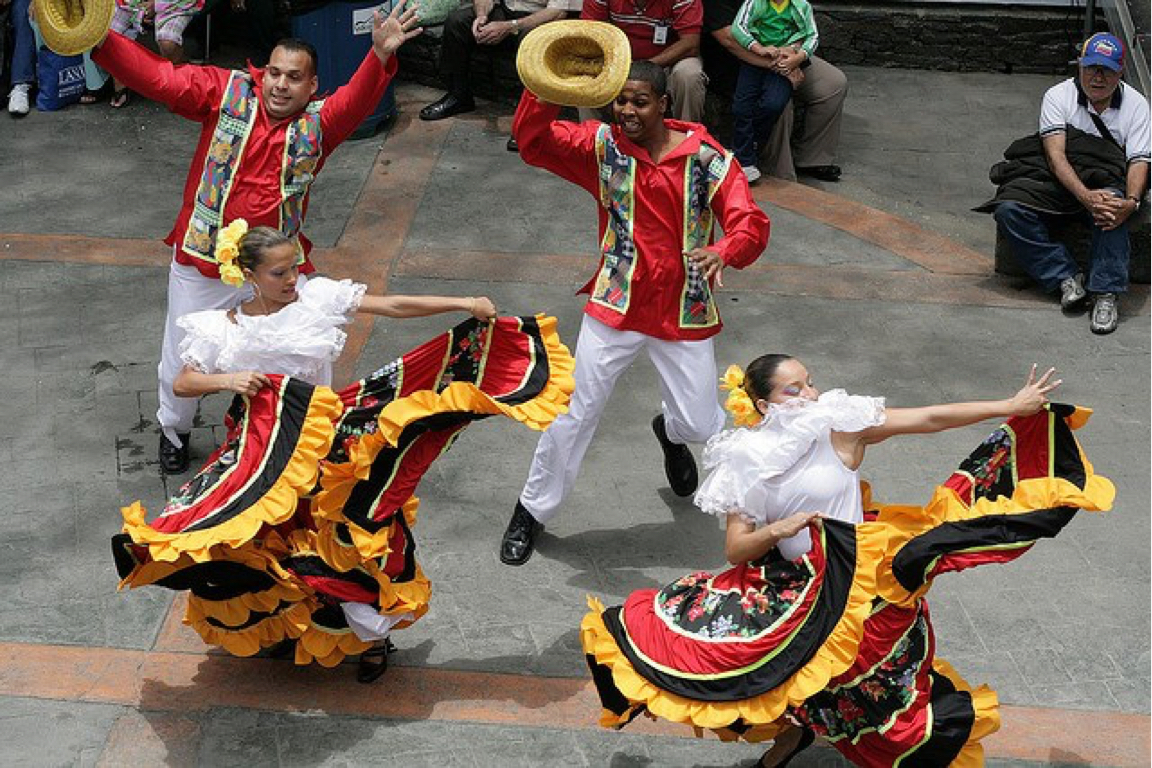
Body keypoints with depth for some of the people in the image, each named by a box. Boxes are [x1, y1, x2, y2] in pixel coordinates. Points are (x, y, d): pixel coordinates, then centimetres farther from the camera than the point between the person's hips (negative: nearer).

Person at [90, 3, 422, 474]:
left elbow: (358, 99, -26)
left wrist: (380, 56, -47)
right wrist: (102, 41, -26)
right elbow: (158, 78, -11)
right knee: (182, 359, 15)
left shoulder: (319, 122, -7)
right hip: (202, 261, 0)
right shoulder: (227, 92, -6)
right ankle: (173, 432, 44)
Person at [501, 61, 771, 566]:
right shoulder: (603, 146, -2)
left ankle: (670, 432, 44)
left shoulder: (708, 158, -6)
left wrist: (723, 253, -36)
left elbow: (751, 222, -14)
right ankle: (533, 511, 18)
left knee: (700, 425, 4)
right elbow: (532, 140, -11)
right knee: (575, 411, -1)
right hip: (615, 307, 0)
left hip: (684, 315, 0)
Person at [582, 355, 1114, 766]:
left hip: (858, 579, -2)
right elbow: (736, 551, -4)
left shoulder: (840, 425, -8)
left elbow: (930, 419, -9)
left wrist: (1013, 407, -12)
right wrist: (775, 531, -23)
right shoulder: (749, 462, -3)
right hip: (796, 587, 2)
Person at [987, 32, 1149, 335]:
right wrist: (1086, 196, -33)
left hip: (1108, 181, -1)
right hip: (1061, 182, 1)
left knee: (1112, 207, -37)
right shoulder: (1058, 96, -3)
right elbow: (1055, 155, -16)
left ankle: (1105, 293, -36)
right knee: (1008, 207, -25)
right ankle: (1067, 278, -23)